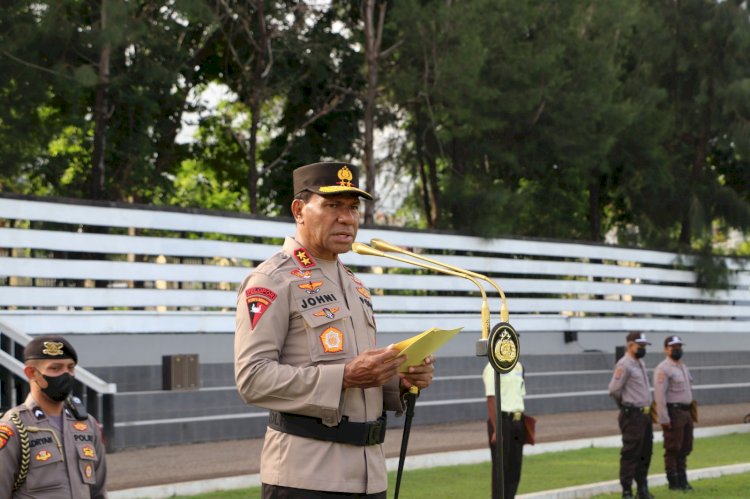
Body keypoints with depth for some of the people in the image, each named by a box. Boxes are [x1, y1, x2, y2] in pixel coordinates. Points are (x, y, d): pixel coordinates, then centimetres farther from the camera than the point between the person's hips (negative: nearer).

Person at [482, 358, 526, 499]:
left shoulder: (518, 366, 15)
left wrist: (523, 425, 15)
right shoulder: (493, 367, -10)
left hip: (517, 421, 7)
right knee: (501, 470, -4)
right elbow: (491, 400, -15)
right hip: (501, 420, -7)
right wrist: (496, 430, -19)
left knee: (515, 469, 9)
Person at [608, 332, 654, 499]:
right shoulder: (624, 364, -13)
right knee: (630, 453, -6)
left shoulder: (641, 363, 16)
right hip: (632, 415, -9)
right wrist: (626, 405, -2)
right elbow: (614, 390, -16)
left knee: (645, 453, 14)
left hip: (645, 414, 9)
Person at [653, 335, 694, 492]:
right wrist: (664, 419, -21)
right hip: (673, 412, -9)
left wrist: (691, 410, 18)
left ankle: (682, 480, 22)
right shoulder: (663, 369, -12)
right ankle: (673, 482, 2)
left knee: (685, 448, 13)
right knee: (673, 449, -3)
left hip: (686, 412, 9)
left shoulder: (683, 367, 17)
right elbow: (659, 395, -18)